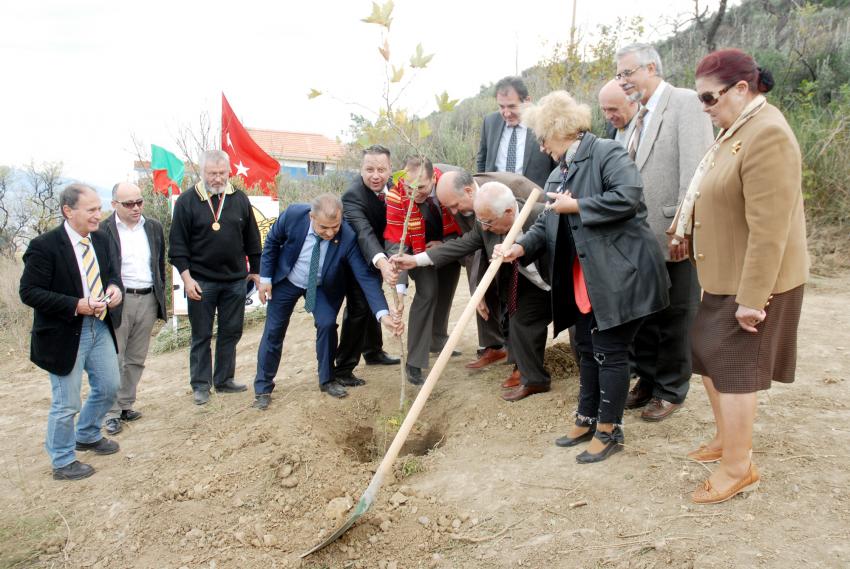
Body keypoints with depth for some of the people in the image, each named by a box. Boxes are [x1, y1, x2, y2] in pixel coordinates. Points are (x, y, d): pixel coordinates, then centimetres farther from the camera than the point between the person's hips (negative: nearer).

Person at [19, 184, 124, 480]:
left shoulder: (102, 241, 3)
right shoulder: (44, 246, -17)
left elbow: (112, 274, 15)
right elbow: (29, 292, -17)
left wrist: (114, 288, -9)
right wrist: (77, 306, -25)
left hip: (101, 327, 7)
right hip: (65, 334, -7)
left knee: (108, 387, 19)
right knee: (66, 403, 5)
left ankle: (87, 436, 46)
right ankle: (62, 461, 26)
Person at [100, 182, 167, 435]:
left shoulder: (154, 227, 8)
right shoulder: (103, 230, -6)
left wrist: (161, 298, 12)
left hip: (148, 300, 5)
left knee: (136, 359, 12)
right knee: (114, 360, 1)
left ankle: (126, 405, 24)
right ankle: (112, 413, 10)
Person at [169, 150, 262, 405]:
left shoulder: (240, 199, 5)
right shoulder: (187, 201, -4)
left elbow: (252, 240, 11)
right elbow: (177, 244, -5)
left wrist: (255, 271, 12)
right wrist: (186, 277, -11)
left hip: (235, 281, 3)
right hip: (201, 282, -3)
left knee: (231, 333, 11)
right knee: (201, 336, 6)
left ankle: (224, 380, 24)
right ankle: (200, 384, 17)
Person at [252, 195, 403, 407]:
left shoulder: (348, 237, -33)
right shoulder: (294, 214, -30)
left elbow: (366, 276, -35)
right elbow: (272, 242, -10)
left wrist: (383, 314, -45)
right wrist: (265, 278, -8)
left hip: (322, 287, 0)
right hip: (286, 281, 1)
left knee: (327, 324, -17)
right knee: (274, 331, 4)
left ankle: (327, 380, 7)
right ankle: (263, 387, 21)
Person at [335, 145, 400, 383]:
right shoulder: (353, 195, -35)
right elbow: (364, 232, -50)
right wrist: (381, 262, -67)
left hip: (377, 255, 7)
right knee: (358, 308, -12)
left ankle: (373, 352, 37)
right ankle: (343, 368, -2)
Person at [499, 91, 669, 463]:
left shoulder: (606, 153, -11)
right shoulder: (558, 175, 15)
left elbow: (628, 197, -26)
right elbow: (546, 225, 12)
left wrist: (576, 205, -17)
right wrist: (521, 247, -7)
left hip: (618, 276, -9)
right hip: (583, 282, 9)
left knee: (610, 352, 1)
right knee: (587, 349, 17)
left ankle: (609, 431, 15)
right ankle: (587, 419, 33)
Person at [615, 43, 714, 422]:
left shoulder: (686, 103, -10)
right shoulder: (641, 116, 14)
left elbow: (695, 168, -18)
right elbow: (630, 172, 10)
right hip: (643, 235, 7)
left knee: (675, 318, 6)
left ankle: (671, 391, 22)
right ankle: (647, 380, 32)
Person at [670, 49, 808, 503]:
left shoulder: (767, 135, -23)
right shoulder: (736, 128, 8)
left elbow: (769, 228, -26)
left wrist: (752, 297, -25)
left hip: (753, 280, -9)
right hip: (724, 275, 9)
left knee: (733, 369, 1)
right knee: (709, 358, 17)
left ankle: (738, 467, 17)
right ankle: (725, 438, 36)